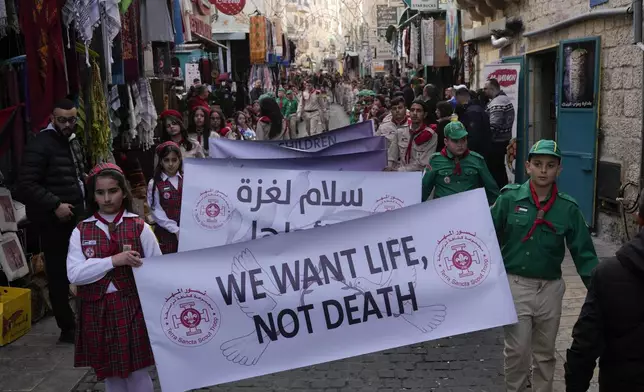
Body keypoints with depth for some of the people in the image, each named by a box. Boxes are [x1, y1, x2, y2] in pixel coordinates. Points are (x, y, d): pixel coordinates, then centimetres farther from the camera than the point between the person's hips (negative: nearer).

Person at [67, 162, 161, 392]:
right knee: (109, 373, 14)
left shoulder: (139, 227, -3)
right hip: (98, 310, 2)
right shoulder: (81, 231, 2)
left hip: (132, 307, -2)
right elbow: (74, 274, -10)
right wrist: (113, 261, -18)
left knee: (137, 372, 4)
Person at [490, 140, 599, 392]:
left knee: (545, 351, 16)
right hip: (515, 284, -2)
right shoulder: (509, 198, -8)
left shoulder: (568, 208, -3)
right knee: (518, 350, 1)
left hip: (550, 288, 2)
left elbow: (584, 253, 1)